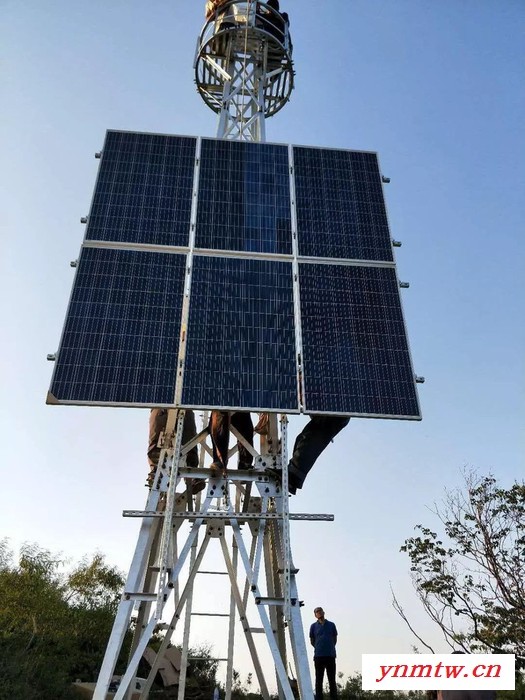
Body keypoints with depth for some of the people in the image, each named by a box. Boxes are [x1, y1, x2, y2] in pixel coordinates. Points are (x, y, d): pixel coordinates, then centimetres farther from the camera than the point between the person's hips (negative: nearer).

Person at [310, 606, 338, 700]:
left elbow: (335, 639, 15)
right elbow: (312, 641, 12)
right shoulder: (313, 626, 5)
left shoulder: (331, 625, 8)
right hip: (319, 656, -1)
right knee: (319, 679, 4)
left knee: (332, 679, 5)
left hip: (331, 655, 1)